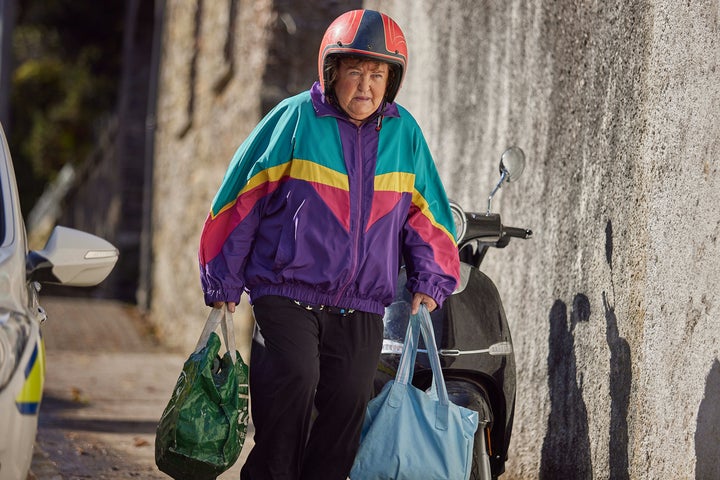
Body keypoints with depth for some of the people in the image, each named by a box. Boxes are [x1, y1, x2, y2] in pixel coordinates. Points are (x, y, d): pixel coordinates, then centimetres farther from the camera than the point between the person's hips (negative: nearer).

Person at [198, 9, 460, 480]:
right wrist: (224, 286, 2)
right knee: (294, 378, -23)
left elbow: (426, 215, 18)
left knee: (349, 399, -2)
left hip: (361, 312, 4)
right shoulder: (294, 119, -3)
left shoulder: (404, 132, 8)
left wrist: (429, 283, 5)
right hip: (286, 296, -4)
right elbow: (238, 202, 2)